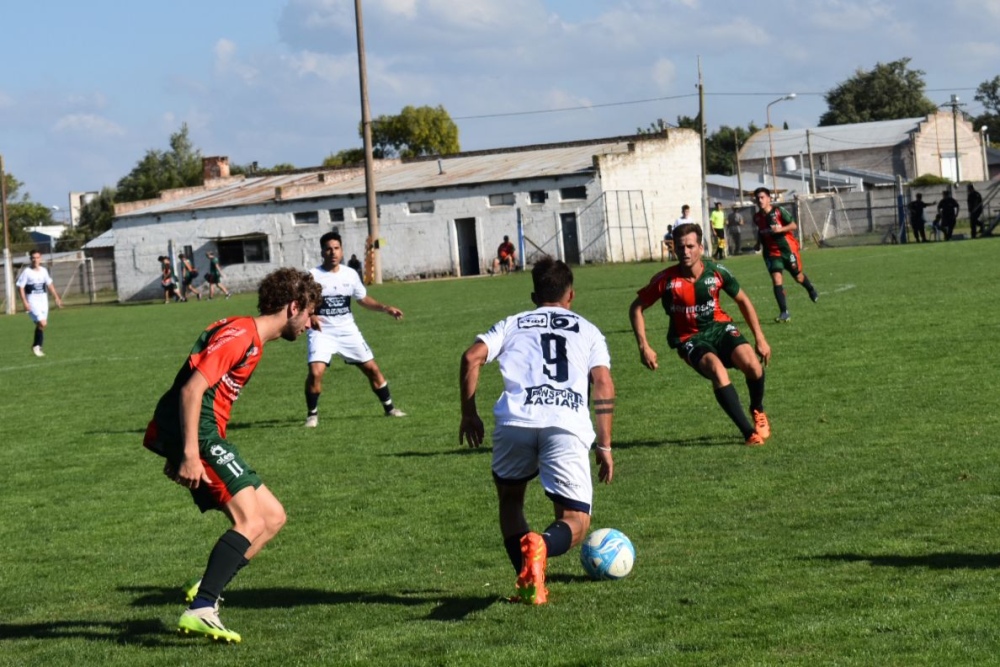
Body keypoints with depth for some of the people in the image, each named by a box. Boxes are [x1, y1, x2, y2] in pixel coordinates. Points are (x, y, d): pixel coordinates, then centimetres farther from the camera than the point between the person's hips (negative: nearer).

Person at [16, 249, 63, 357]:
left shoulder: (44, 270, 7)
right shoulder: (27, 272, -10)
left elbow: (49, 284, 19)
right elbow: (20, 287, -9)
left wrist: (56, 298, 18)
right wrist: (25, 302, -17)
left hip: (43, 300, 6)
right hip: (32, 301, -6)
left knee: (40, 325, 8)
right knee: (42, 323, -16)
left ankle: (37, 347, 19)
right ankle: (37, 346, -1)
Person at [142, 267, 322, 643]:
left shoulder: (252, 340, 20)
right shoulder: (240, 334, -11)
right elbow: (191, 389, -20)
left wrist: (179, 450, 23)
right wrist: (190, 454, -26)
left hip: (197, 436, 10)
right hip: (195, 434, -10)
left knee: (273, 516, 8)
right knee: (251, 523, -19)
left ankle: (205, 591, 3)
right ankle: (200, 610, -24)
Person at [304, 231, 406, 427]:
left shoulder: (350, 274, 3)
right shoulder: (313, 276, -10)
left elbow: (363, 299, 17)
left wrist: (384, 308, 3)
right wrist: (309, 316, -33)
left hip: (348, 331, 4)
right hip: (322, 332, -4)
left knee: (372, 368, 5)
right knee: (316, 372, -22)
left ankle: (389, 408, 22)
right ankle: (312, 414, -4)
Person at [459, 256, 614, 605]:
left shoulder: (513, 324, 27)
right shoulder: (588, 330, 26)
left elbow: (471, 358, 11)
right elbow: (603, 383, 12)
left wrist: (469, 414, 19)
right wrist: (605, 446, 13)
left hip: (515, 420, 1)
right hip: (567, 425, -1)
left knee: (510, 499, 27)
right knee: (576, 522, 4)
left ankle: (528, 581, 7)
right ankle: (541, 545, -33)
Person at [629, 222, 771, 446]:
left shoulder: (716, 272, -9)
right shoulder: (666, 280, -15)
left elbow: (742, 301, 7)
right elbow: (636, 308, -3)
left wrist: (759, 338, 6)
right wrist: (643, 346, -11)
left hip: (720, 327, 2)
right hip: (690, 338, -2)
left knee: (752, 364, -24)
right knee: (717, 370, -33)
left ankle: (758, 411, 9)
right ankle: (749, 432, -26)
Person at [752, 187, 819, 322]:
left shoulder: (779, 211, -13)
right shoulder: (757, 217, 1)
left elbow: (794, 225, -12)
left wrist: (780, 229, -26)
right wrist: (758, 243, 9)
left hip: (788, 249, -3)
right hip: (772, 253, 3)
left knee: (798, 277, 13)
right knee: (776, 280, -14)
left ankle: (811, 290, 48)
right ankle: (784, 312, -14)